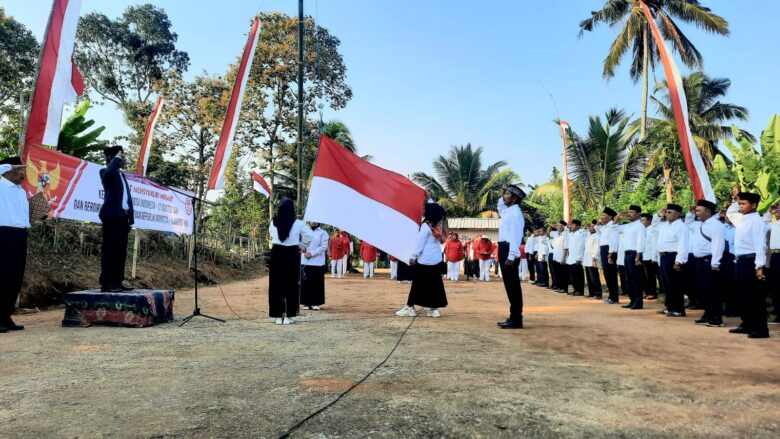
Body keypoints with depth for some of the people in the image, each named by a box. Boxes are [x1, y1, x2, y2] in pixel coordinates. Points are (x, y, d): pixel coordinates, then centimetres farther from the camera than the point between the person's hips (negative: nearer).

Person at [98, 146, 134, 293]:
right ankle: (106, 283, -6)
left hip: (123, 217, 8)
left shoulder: (121, 175, 23)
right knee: (109, 251, -8)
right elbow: (109, 171, -28)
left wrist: (130, 217, 14)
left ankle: (117, 282, 13)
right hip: (112, 216, -8)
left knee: (121, 251, 8)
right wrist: (117, 157, -12)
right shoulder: (106, 172, -1)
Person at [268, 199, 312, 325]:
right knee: (291, 285, 6)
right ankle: (289, 316, 8)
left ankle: (278, 316, 11)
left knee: (276, 285, 9)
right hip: (292, 255, -2)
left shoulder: (273, 223, -2)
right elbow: (309, 235, -12)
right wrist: (302, 246, 0)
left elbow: (271, 236, 9)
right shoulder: (298, 224, -10)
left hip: (276, 254, 2)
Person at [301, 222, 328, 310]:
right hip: (305, 261, 2)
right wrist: (305, 252, -11)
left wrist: (311, 253, -13)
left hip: (317, 262, -2)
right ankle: (307, 303, 11)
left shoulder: (323, 233, 2)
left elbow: (324, 247, -6)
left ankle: (316, 303, 9)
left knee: (317, 283, 0)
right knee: (305, 283, 3)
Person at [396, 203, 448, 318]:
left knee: (418, 284, -1)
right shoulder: (437, 225, 8)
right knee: (435, 284, 6)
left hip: (425, 260, -7)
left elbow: (420, 242, -13)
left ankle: (410, 307, 4)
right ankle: (434, 308, 7)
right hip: (436, 260, 7)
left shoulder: (426, 226, -12)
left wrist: (414, 256, -9)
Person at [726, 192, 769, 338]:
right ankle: (747, 325, 22)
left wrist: (760, 266, -23)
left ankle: (761, 329, 2)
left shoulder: (757, 221, -12)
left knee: (756, 295, -4)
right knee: (744, 294, 14)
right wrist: (734, 201, 18)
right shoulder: (741, 219, 13)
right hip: (741, 260, 9)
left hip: (751, 261, -9)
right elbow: (730, 212, 36)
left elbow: (760, 244, -18)